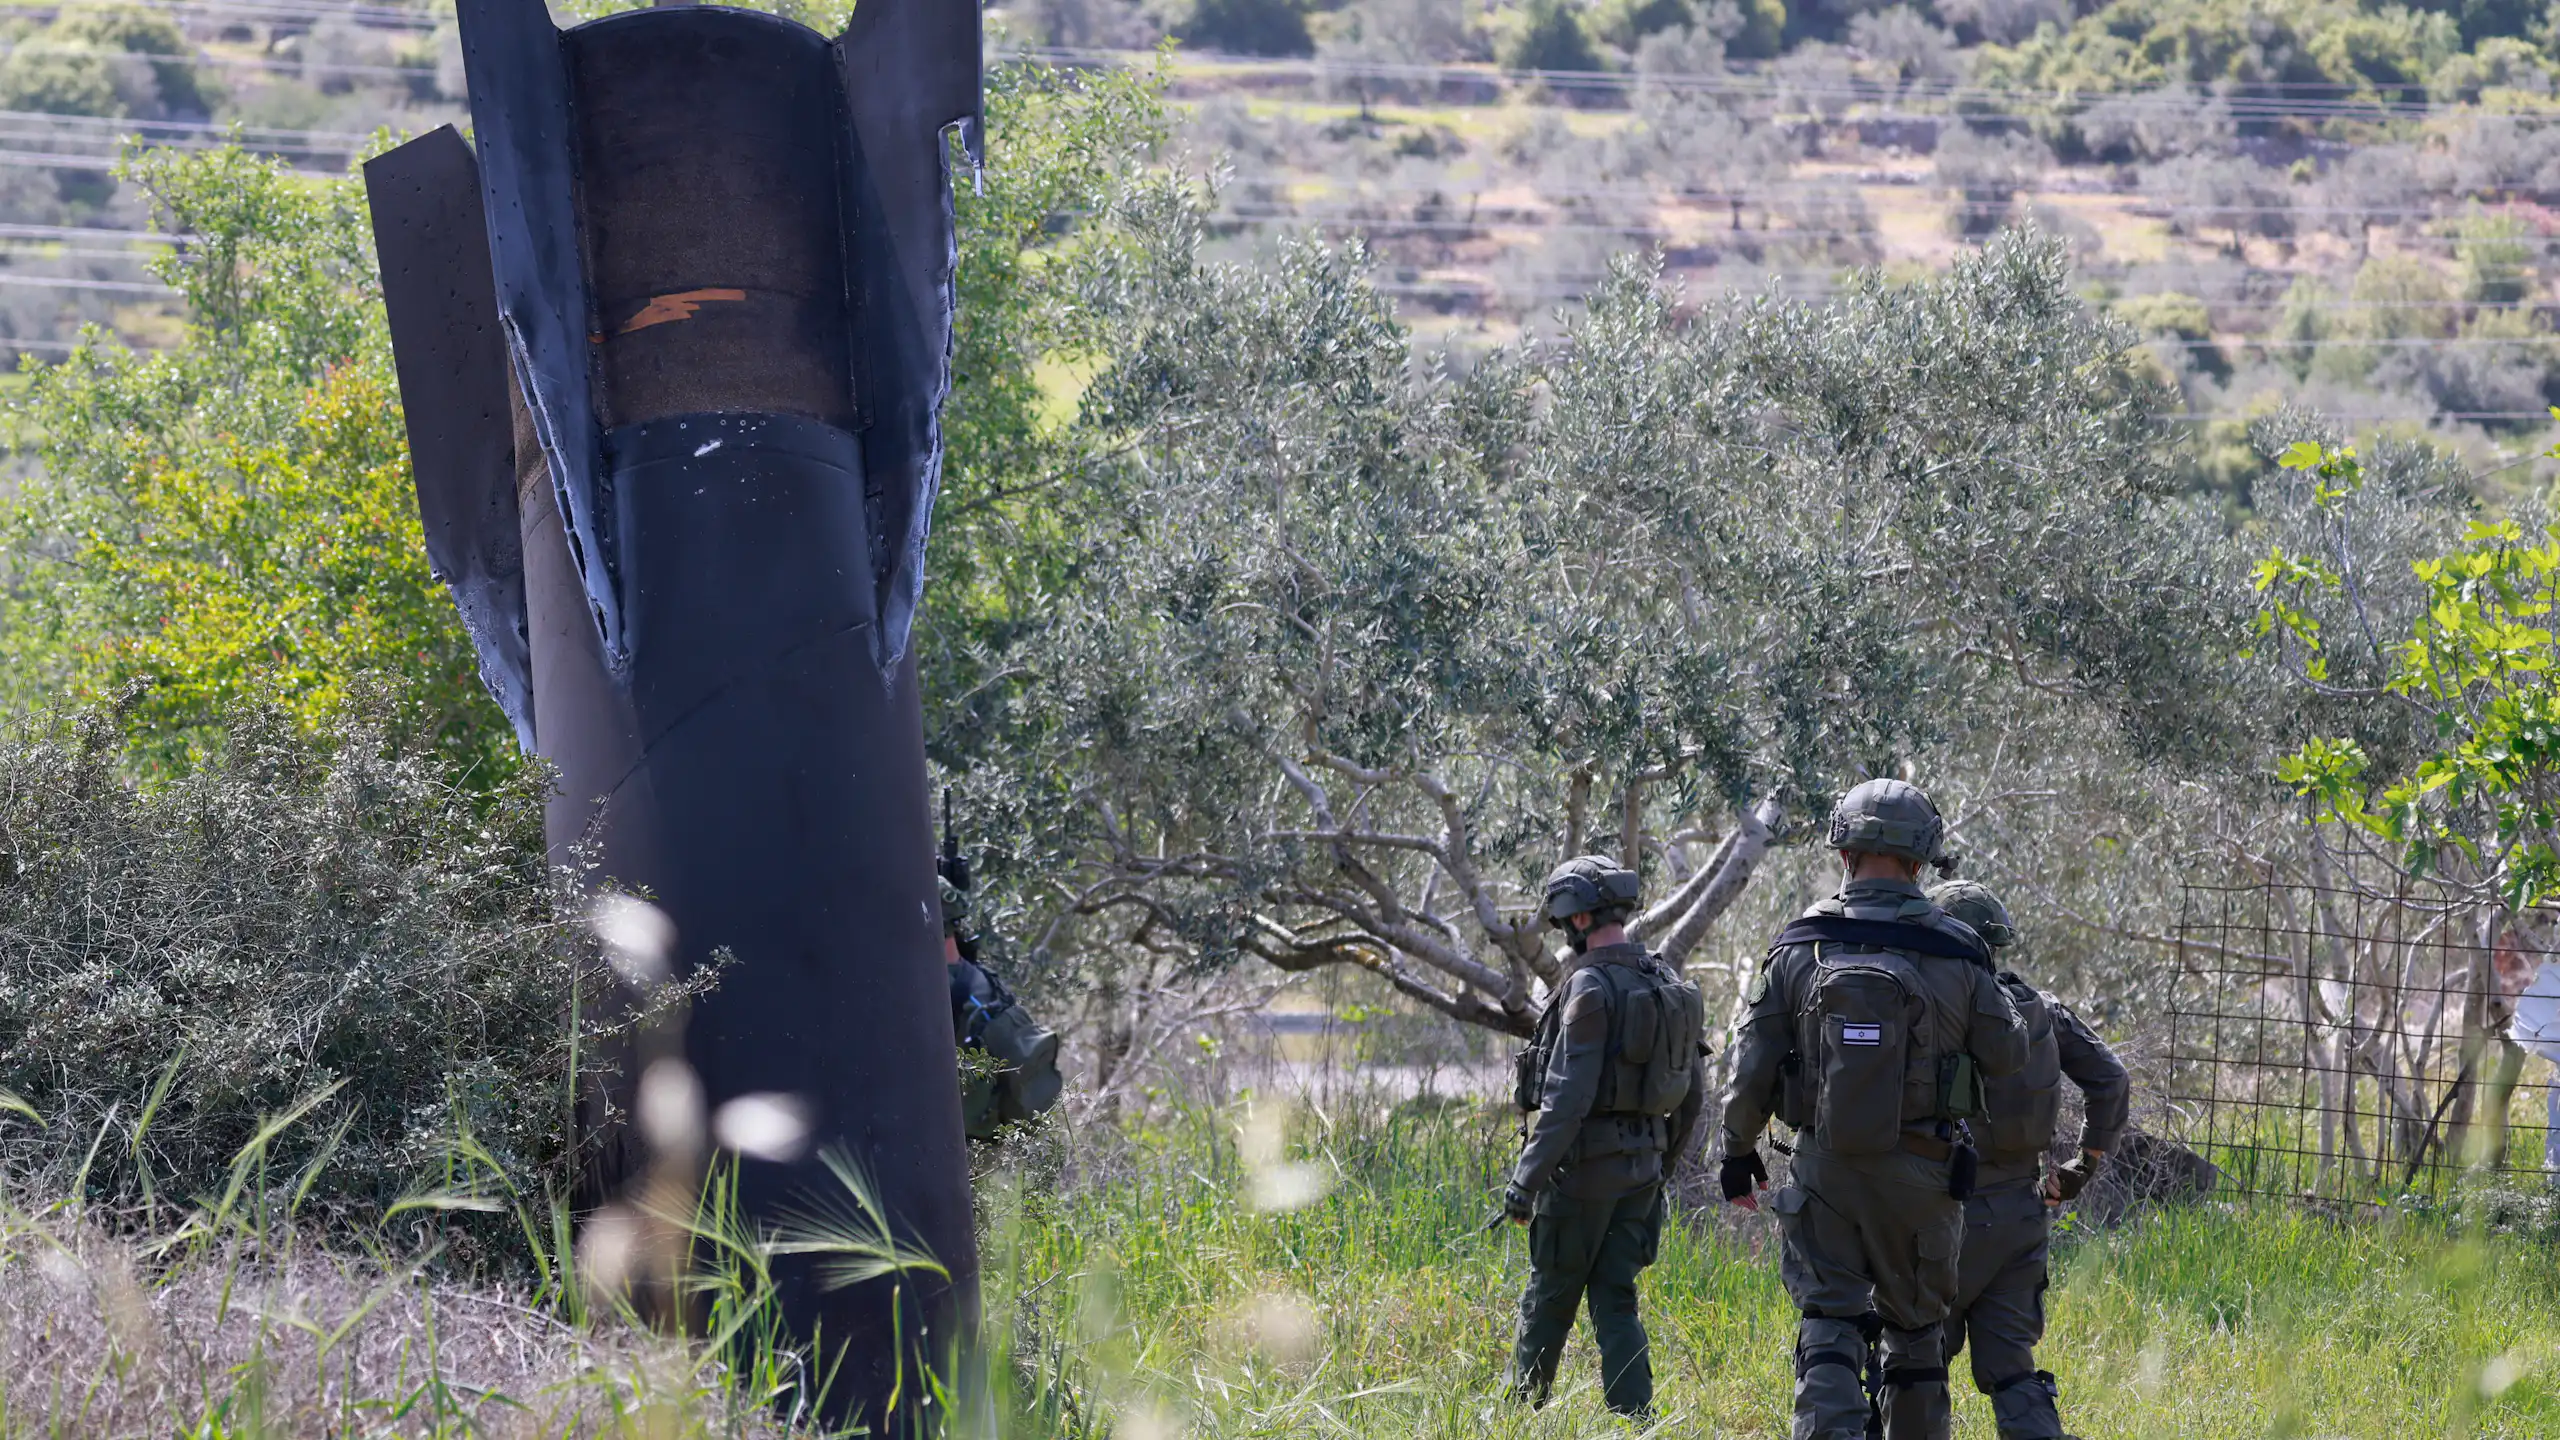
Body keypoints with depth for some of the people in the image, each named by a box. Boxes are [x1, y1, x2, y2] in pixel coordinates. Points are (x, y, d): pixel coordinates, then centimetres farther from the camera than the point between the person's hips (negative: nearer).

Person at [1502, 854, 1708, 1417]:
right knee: (1615, 1299, 9)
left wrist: (1525, 1180, -18)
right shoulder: (1671, 987, 9)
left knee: (1550, 1296, 6)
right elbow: (1692, 1093, 16)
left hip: (1584, 1162, -7)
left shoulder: (1591, 986, -16)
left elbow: (1568, 1096, -21)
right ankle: (1634, 1417, 1)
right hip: (1642, 1167, 7)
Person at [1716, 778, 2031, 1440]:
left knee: (1828, 1327, 1)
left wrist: (1738, 1149, 13)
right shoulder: (1955, 952, -5)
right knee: (1913, 1328, 14)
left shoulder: (1801, 946, -3)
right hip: (1920, 1174, 0)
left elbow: (1753, 1064, 0)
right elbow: (2008, 1055, 4)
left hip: (1824, 1168, 0)